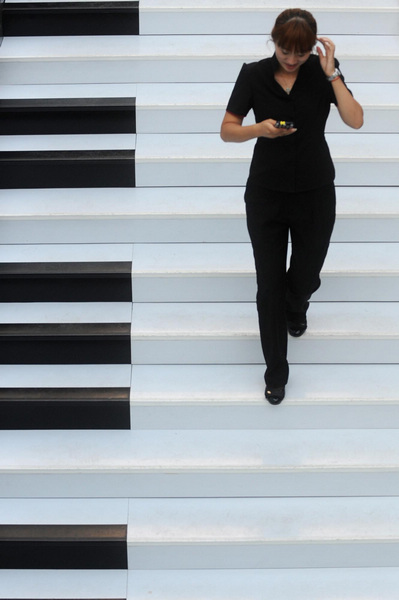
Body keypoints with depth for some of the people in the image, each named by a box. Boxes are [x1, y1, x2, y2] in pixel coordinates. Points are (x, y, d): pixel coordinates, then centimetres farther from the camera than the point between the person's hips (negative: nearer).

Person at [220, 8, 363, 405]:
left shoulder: (323, 73, -6)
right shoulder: (253, 75, -6)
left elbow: (355, 120, -18)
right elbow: (227, 131, -5)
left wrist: (331, 73, -22)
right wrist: (260, 128, -24)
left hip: (315, 193, 1)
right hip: (266, 193, 0)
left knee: (305, 276, 12)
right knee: (270, 283, 0)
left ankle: (296, 308, 51)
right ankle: (275, 371, 16)